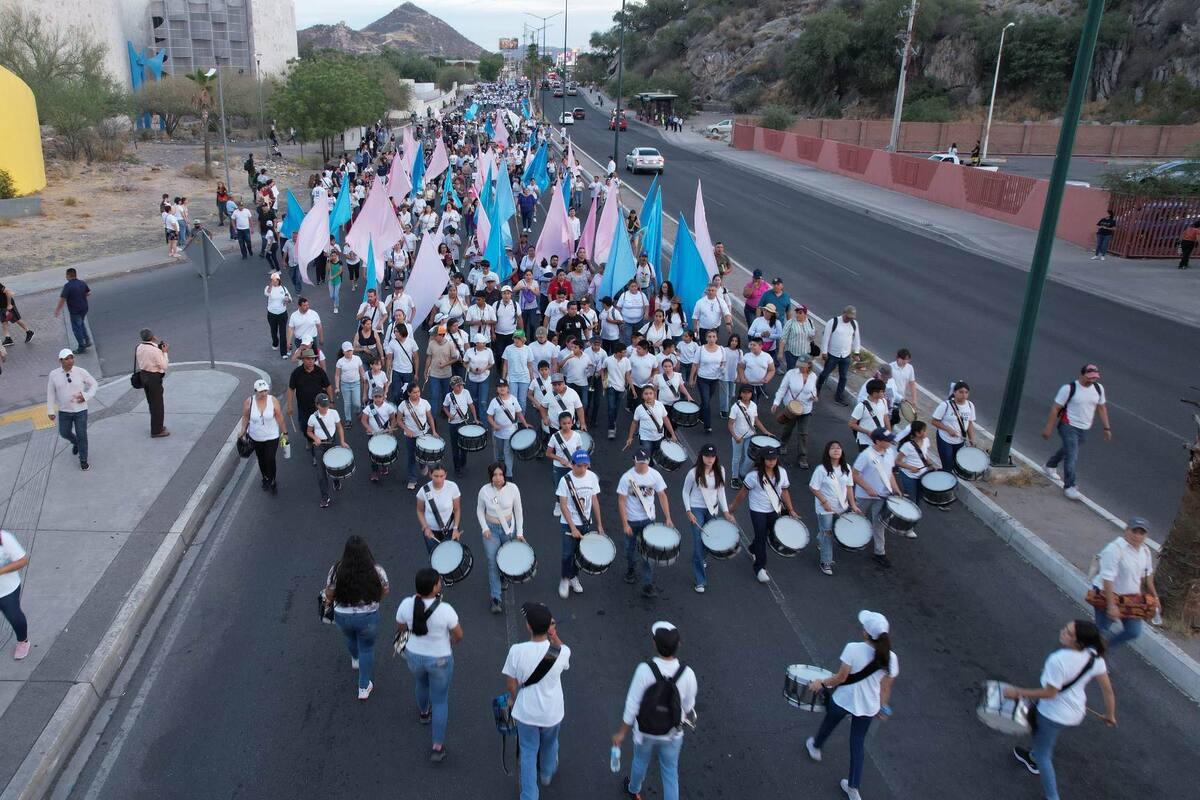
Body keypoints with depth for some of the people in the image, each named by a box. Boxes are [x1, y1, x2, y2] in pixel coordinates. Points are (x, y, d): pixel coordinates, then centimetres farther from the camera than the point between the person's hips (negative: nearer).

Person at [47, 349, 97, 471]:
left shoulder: (81, 372, -11)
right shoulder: (53, 374, -7)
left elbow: (94, 384, 1)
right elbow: (50, 393, 1)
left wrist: (86, 396, -15)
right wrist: (51, 410, 0)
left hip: (80, 410, -2)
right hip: (64, 411, 2)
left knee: (82, 435, 4)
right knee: (64, 433, 16)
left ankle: (83, 460, 21)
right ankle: (76, 443, 50)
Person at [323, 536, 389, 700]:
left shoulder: (336, 571, -20)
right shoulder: (377, 571, -21)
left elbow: (329, 595, -8)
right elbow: (385, 592, -5)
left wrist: (328, 600, 16)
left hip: (342, 616, 2)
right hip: (368, 617, -2)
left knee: (350, 637, 33)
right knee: (367, 649, 19)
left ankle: (355, 660, 62)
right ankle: (364, 688, 26)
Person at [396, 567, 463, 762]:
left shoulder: (406, 604, -22)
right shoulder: (445, 610, -32)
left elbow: (400, 629, -3)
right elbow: (459, 634, -16)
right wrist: (451, 642, 8)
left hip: (414, 656, 4)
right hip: (440, 660, -3)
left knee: (421, 682, 36)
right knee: (440, 701, 19)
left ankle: (424, 712, 63)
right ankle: (438, 748, 25)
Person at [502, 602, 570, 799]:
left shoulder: (517, 651, -27)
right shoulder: (561, 652, -24)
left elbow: (510, 682, -12)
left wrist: (513, 698, 10)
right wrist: (553, 635, -11)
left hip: (526, 711, -1)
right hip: (552, 712, 1)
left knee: (528, 752, 22)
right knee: (549, 744, 31)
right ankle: (546, 774, 58)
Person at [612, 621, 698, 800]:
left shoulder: (644, 670, -32)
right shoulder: (687, 674, -26)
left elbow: (632, 705, -21)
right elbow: (688, 707, -7)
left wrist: (621, 733, -6)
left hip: (645, 731, 0)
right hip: (671, 735, 0)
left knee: (640, 760, 30)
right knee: (670, 774, 21)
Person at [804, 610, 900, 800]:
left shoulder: (853, 649, -29)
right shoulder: (890, 658, -15)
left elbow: (841, 678, -21)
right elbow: (886, 688, -3)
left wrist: (821, 683, -4)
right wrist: (882, 706, 15)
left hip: (843, 700, -2)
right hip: (869, 706, 3)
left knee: (828, 724, 29)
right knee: (858, 744, 21)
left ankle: (815, 747, 58)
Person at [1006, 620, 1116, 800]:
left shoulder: (1057, 660, -36)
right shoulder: (1094, 656, -15)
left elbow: (1049, 693, -26)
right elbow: (1107, 688, -6)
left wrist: (1018, 692, -16)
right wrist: (1110, 714, 10)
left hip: (1054, 715, -7)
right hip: (1076, 714, 7)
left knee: (1042, 755, 16)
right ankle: (1035, 758, 59)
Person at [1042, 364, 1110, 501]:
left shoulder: (1098, 388, 2)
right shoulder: (1069, 388, -17)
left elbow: (1102, 408, 13)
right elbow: (1055, 408, -13)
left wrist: (1106, 428, 12)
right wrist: (1048, 428, -13)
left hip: (1084, 429, 6)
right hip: (1069, 427, -6)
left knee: (1067, 450, 23)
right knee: (1072, 456, -13)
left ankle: (1051, 465, 50)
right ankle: (1069, 487, -7)